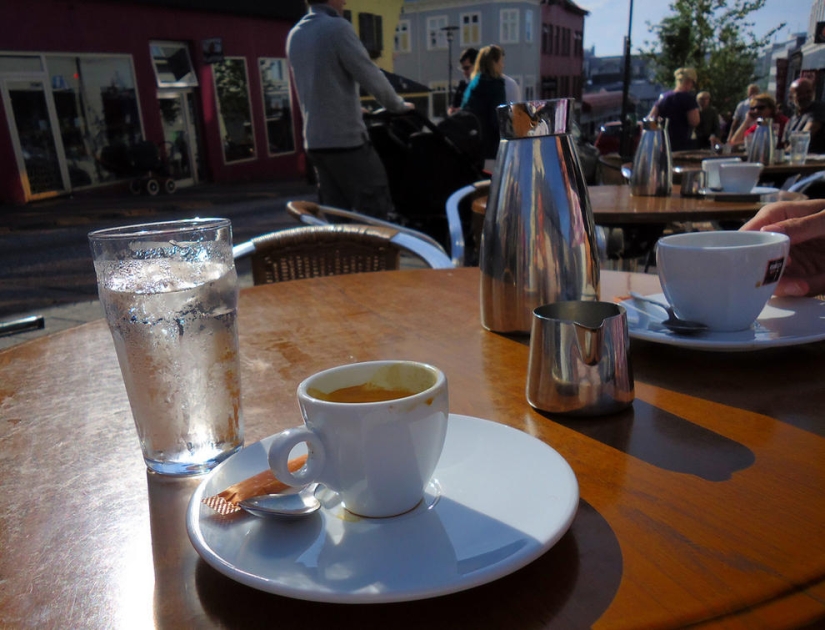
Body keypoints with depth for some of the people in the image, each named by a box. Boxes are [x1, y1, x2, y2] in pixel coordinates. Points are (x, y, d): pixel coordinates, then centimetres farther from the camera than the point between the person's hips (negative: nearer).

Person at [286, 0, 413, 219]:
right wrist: (398, 105, 6)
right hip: (345, 137, -8)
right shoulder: (337, 27, -10)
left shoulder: (294, 34, 14)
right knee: (374, 209, -2)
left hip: (314, 140, 8)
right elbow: (371, 76, -10)